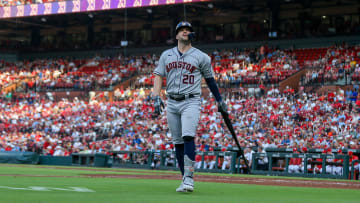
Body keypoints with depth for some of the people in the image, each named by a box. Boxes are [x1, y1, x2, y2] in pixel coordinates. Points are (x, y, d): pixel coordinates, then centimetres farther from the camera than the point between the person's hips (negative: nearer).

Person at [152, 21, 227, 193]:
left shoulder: (201, 56, 6)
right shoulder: (166, 55, 13)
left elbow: (210, 79, 13)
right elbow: (158, 76, 8)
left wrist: (219, 101, 14)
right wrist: (156, 98, -6)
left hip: (191, 102, -4)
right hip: (172, 103, 4)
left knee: (188, 137, -20)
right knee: (178, 142, 5)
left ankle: (189, 179, -23)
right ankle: (185, 179, 12)